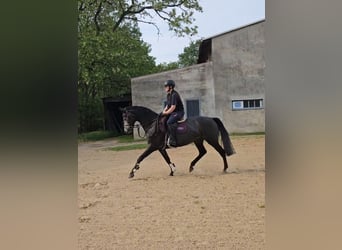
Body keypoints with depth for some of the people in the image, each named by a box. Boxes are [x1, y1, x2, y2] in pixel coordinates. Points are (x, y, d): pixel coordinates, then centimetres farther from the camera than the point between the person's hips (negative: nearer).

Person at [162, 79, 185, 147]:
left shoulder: (174, 95, -18)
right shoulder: (168, 95, 14)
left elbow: (173, 107, -23)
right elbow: (168, 105, 22)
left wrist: (166, 113, -15)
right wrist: (165, 110, 2)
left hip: (178, 112, -11)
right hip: (172, 112, 11)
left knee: (170, 122, -33)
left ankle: (173, 141, -33)